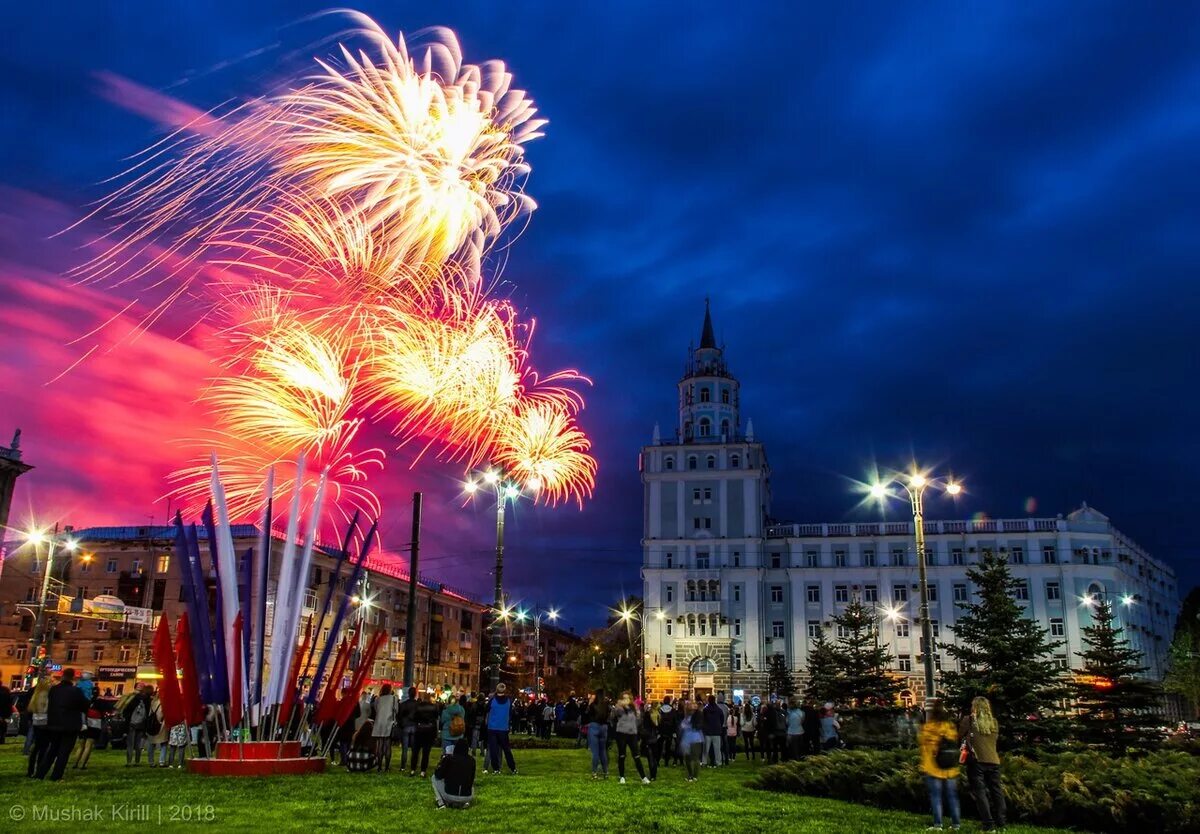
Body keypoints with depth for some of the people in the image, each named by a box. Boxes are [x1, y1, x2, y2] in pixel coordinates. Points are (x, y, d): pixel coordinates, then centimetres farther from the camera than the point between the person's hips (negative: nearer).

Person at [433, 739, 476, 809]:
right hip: (467, 797, 3)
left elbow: (438, 775, 3)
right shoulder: (471, 760, 2)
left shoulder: (448, 758, -7)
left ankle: (441, 803, 7)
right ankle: (465, 802, 12)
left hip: (450, 796, -3)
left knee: (435, 778, 21)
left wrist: (442, 760, 18)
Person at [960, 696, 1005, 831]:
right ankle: (1000, 822, 14)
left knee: (980, 792, -2)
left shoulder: (969, 720, -1)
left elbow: (959, 736, 5)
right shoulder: (994, 722, 11)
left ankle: (988, 824, -7)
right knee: (996, 791, 12)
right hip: (993, 761, 4)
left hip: (976, 761, -4)